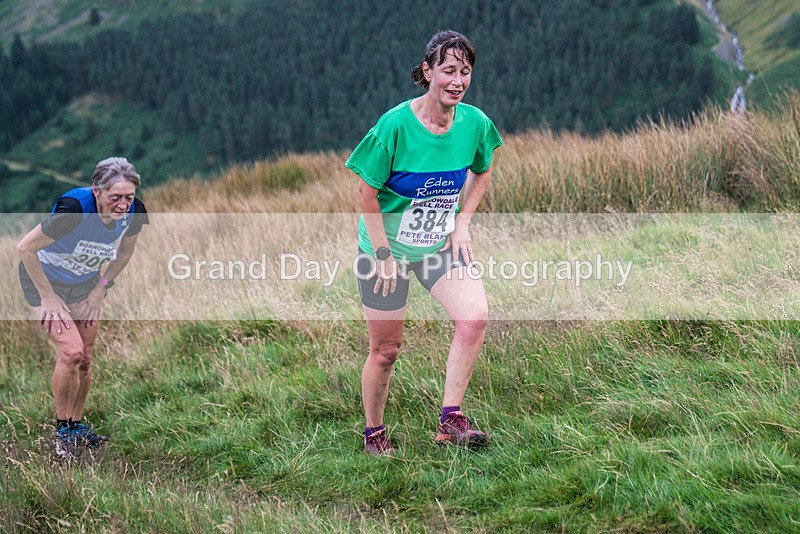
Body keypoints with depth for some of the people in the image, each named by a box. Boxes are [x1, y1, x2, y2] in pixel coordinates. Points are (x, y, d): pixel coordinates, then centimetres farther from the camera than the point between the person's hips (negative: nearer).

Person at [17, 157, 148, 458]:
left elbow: (125, 252, 3)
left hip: (86, 283, 5)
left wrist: (99, 290, -1)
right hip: (46, 279, -5)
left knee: (84, 359, 5)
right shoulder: (73, 209, -37)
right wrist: (49, 298, -21)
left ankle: (77, 425, 26)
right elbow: (25, 248, -26)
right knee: (71, 351, -18)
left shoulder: (134, 213, -20)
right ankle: (62, 428, 2)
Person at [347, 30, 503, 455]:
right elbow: (366, 192, -12)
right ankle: (373, 433, 29)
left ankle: (450, 419, -10)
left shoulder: (475, 123, -9)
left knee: (475, 316, -21)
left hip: (441, 244, 3)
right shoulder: (395, 124, -21)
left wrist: (462, 222, 1)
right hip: (387, 245, -3)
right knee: (385, 350, 6)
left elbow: (482, 173, 13)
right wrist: (383, 253, -13)